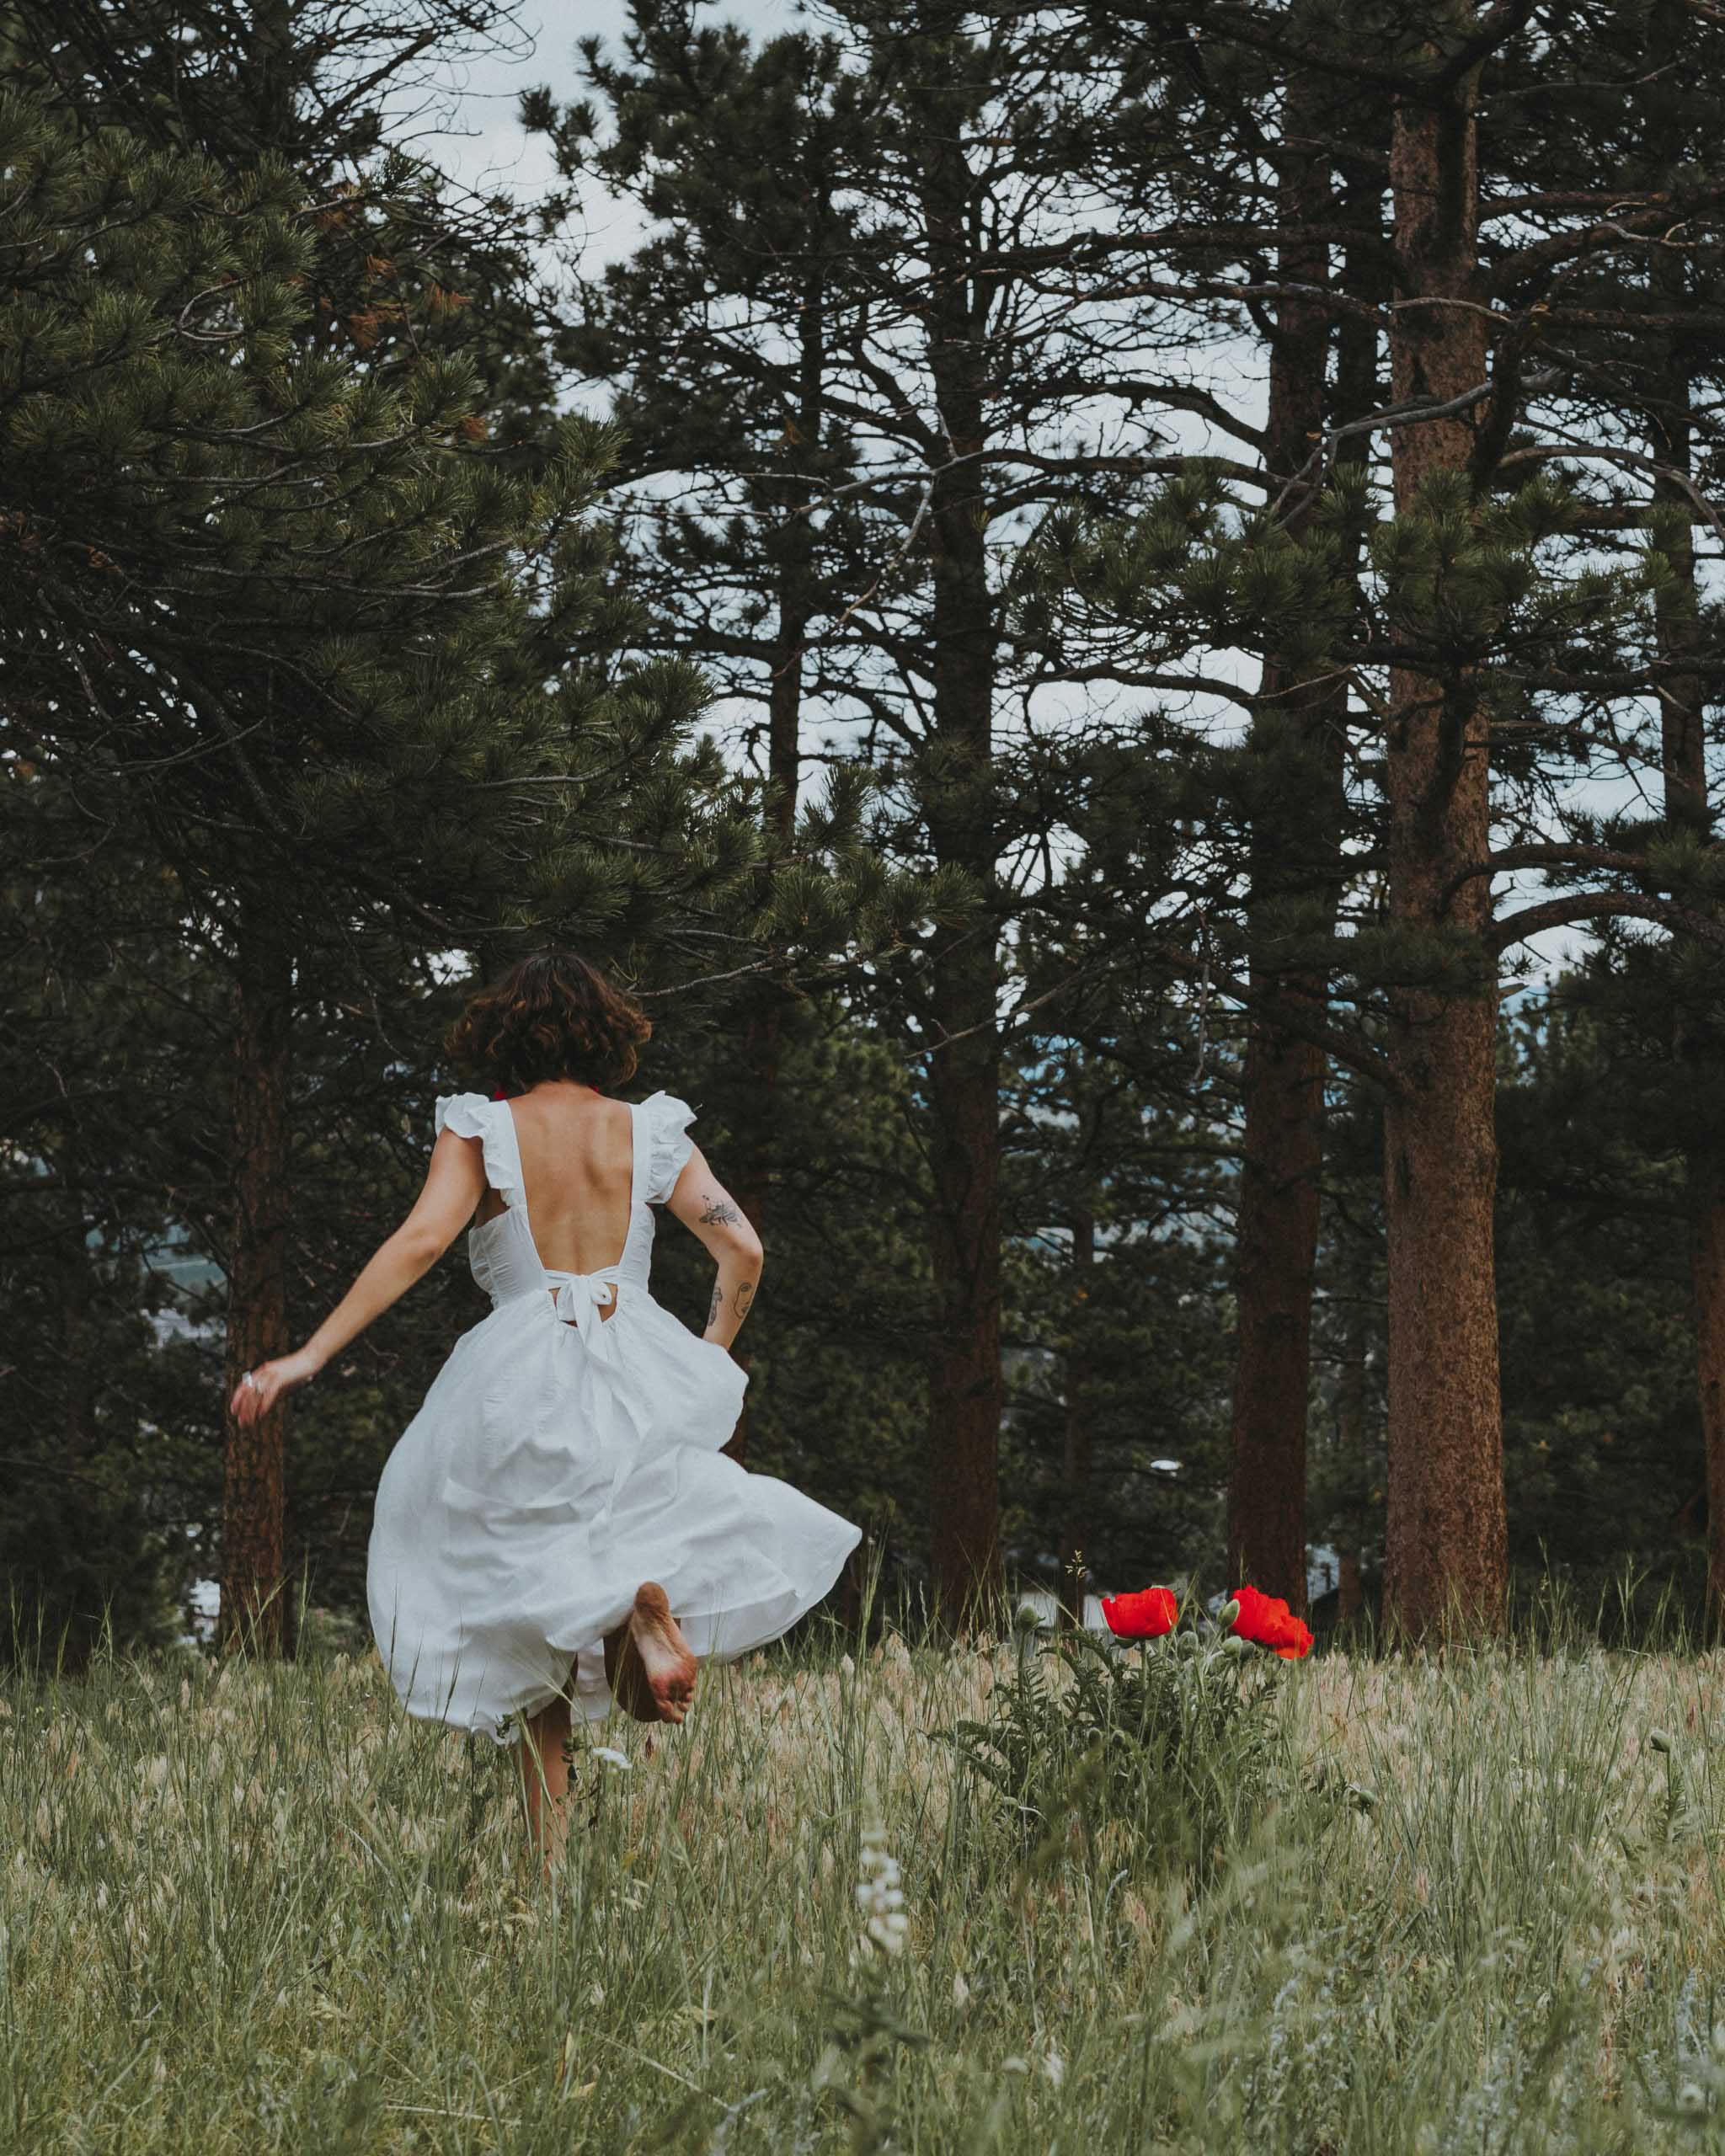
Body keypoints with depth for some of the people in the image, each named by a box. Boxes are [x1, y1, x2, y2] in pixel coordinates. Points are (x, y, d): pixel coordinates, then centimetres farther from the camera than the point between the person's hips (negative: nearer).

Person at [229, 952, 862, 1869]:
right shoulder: (647, 1131, 5)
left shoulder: (483, 1130, -1)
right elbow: (742, 1249, 0)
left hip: (520, 1382, -1)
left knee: (530, 1632, 9)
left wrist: (309, 1356, -15)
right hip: (635, 1375, 1)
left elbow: (421, 1239, -14)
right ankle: (645, 1594, -16)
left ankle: (551, 1851, -4)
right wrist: (712, 1355, 17)